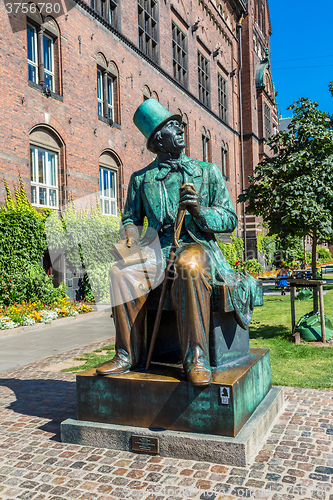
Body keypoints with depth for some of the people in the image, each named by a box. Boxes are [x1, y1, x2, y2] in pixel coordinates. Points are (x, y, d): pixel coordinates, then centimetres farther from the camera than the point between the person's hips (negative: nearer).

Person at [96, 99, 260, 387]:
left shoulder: (208, 172, 12)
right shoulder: (141, 178, 16)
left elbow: (230, 220, 7)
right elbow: (131, 218, 21)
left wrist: (198, 210, -13)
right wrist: (131, 235, -4)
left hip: (197, 245, -2)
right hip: (158, 250, 2)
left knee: (189, 267, -38)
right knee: (122, 271, -27)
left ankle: (196, 358, -31)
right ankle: (129, 355, -15)